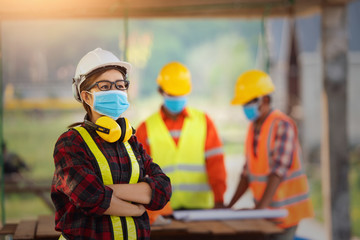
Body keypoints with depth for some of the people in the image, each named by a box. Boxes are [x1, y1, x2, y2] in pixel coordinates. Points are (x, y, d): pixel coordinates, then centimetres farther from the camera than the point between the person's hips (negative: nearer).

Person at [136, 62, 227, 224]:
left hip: (200, 205, 1)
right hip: (164, 209, 0)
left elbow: (215, 162, 3)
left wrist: (219, 199, -10)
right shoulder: (146, 128, 9)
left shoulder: (204, 122, 11)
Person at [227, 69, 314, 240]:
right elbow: (248, 171, 13)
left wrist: (260, 207, -31)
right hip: (264, 208, 7)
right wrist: (229, 206, 7)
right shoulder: (254, 127, 10)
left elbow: (279, 170, -24)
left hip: (285, 208, -7)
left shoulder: (282, 125, -15)